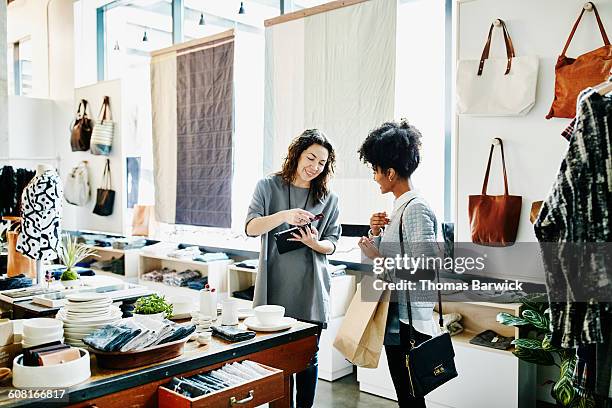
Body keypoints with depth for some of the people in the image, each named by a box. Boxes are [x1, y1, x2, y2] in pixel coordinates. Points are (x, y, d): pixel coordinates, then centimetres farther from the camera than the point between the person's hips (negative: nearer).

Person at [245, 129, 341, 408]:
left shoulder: (329, 199, 6)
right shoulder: (269, 187, 2)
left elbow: (331, 244, 6)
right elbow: (251, 227, -9)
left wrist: (315, 243, -17)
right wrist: (284, 215, -26)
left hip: (311, 290, 1)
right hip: (275, 288, -1)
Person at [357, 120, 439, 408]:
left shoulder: (416, 209, -18)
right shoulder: (400, 206, 10)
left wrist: (379, 257, -19)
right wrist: (376, 233, 2)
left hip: (409, 324, -9)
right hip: (396, 319, 9)